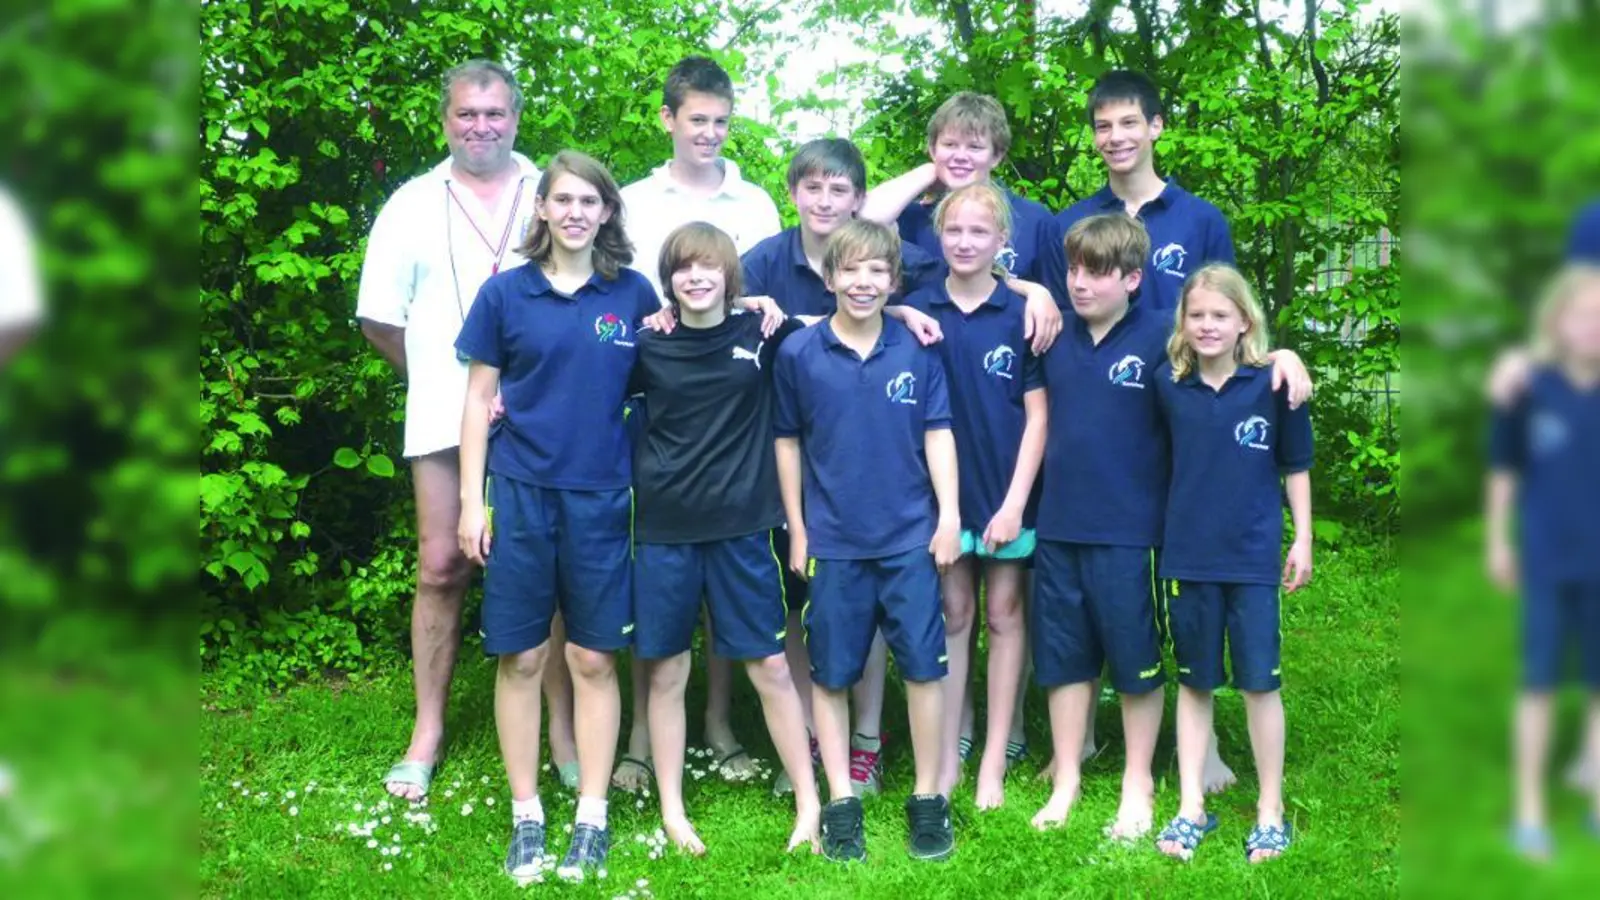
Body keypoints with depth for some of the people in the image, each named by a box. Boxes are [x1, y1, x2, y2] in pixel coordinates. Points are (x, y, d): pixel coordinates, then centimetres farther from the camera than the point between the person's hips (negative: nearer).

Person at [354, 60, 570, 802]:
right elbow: (380, 320, 11)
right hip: (446, 417, 1)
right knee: (441, 569, 2)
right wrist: (443, 375, 9)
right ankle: (428, 730, 13)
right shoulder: (413, 205, 10)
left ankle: (562, 727, 11)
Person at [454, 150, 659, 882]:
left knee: (594, 660, 5)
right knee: (521, 659, 4)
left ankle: (591, 818, 15)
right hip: (520, 492, 0)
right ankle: (526, 816, 15)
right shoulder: (505, 292, 1)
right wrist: (472, 501, -1)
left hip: (602, 497, 1)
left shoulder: (634, 294, 3)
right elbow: (479, 398, 3)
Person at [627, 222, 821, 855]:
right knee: (666, 672, 6)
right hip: (663, 529, 1)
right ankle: (671, 813, 18)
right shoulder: (648, 346, 1)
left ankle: (809, 804, 14)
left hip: (740, 526, -1)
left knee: (770, 667, 3)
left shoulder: (760, 335, 1)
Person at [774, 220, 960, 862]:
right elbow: (787, 442, 5)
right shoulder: (798, 354, -2)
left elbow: (937, 434, 4)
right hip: (832, 542, 0)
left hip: (911, 537, 0)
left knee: (923, 666, 4)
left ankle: (928, 797, 17)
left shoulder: (917, 351, -1)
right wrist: (797, 530, 4)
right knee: (830, 674, 6)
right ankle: (840, 802, 18)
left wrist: (949, 515, -2)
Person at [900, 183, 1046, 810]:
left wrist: (1016, 501, -10)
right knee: (952, 616, 9)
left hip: (1006, 493, -1)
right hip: (943, 491, 1)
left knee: (1003, 617, 7)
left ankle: (995, 761, 15)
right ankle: (946, 758, 16)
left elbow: (1037, 415, -4)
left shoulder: (1022, 315, -5)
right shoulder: (916, 312, -1)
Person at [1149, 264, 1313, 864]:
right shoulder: (1169, 384, -2)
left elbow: (1295, 466, 1)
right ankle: (1191, 807, 20)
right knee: (1194, 683, 11)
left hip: (1253, 556, -2)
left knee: (1260, 682, 5)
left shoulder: (1273, 385, -7)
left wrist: (1302, 540, 1)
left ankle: (1271, 810, 17)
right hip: (1188, 556, 2)